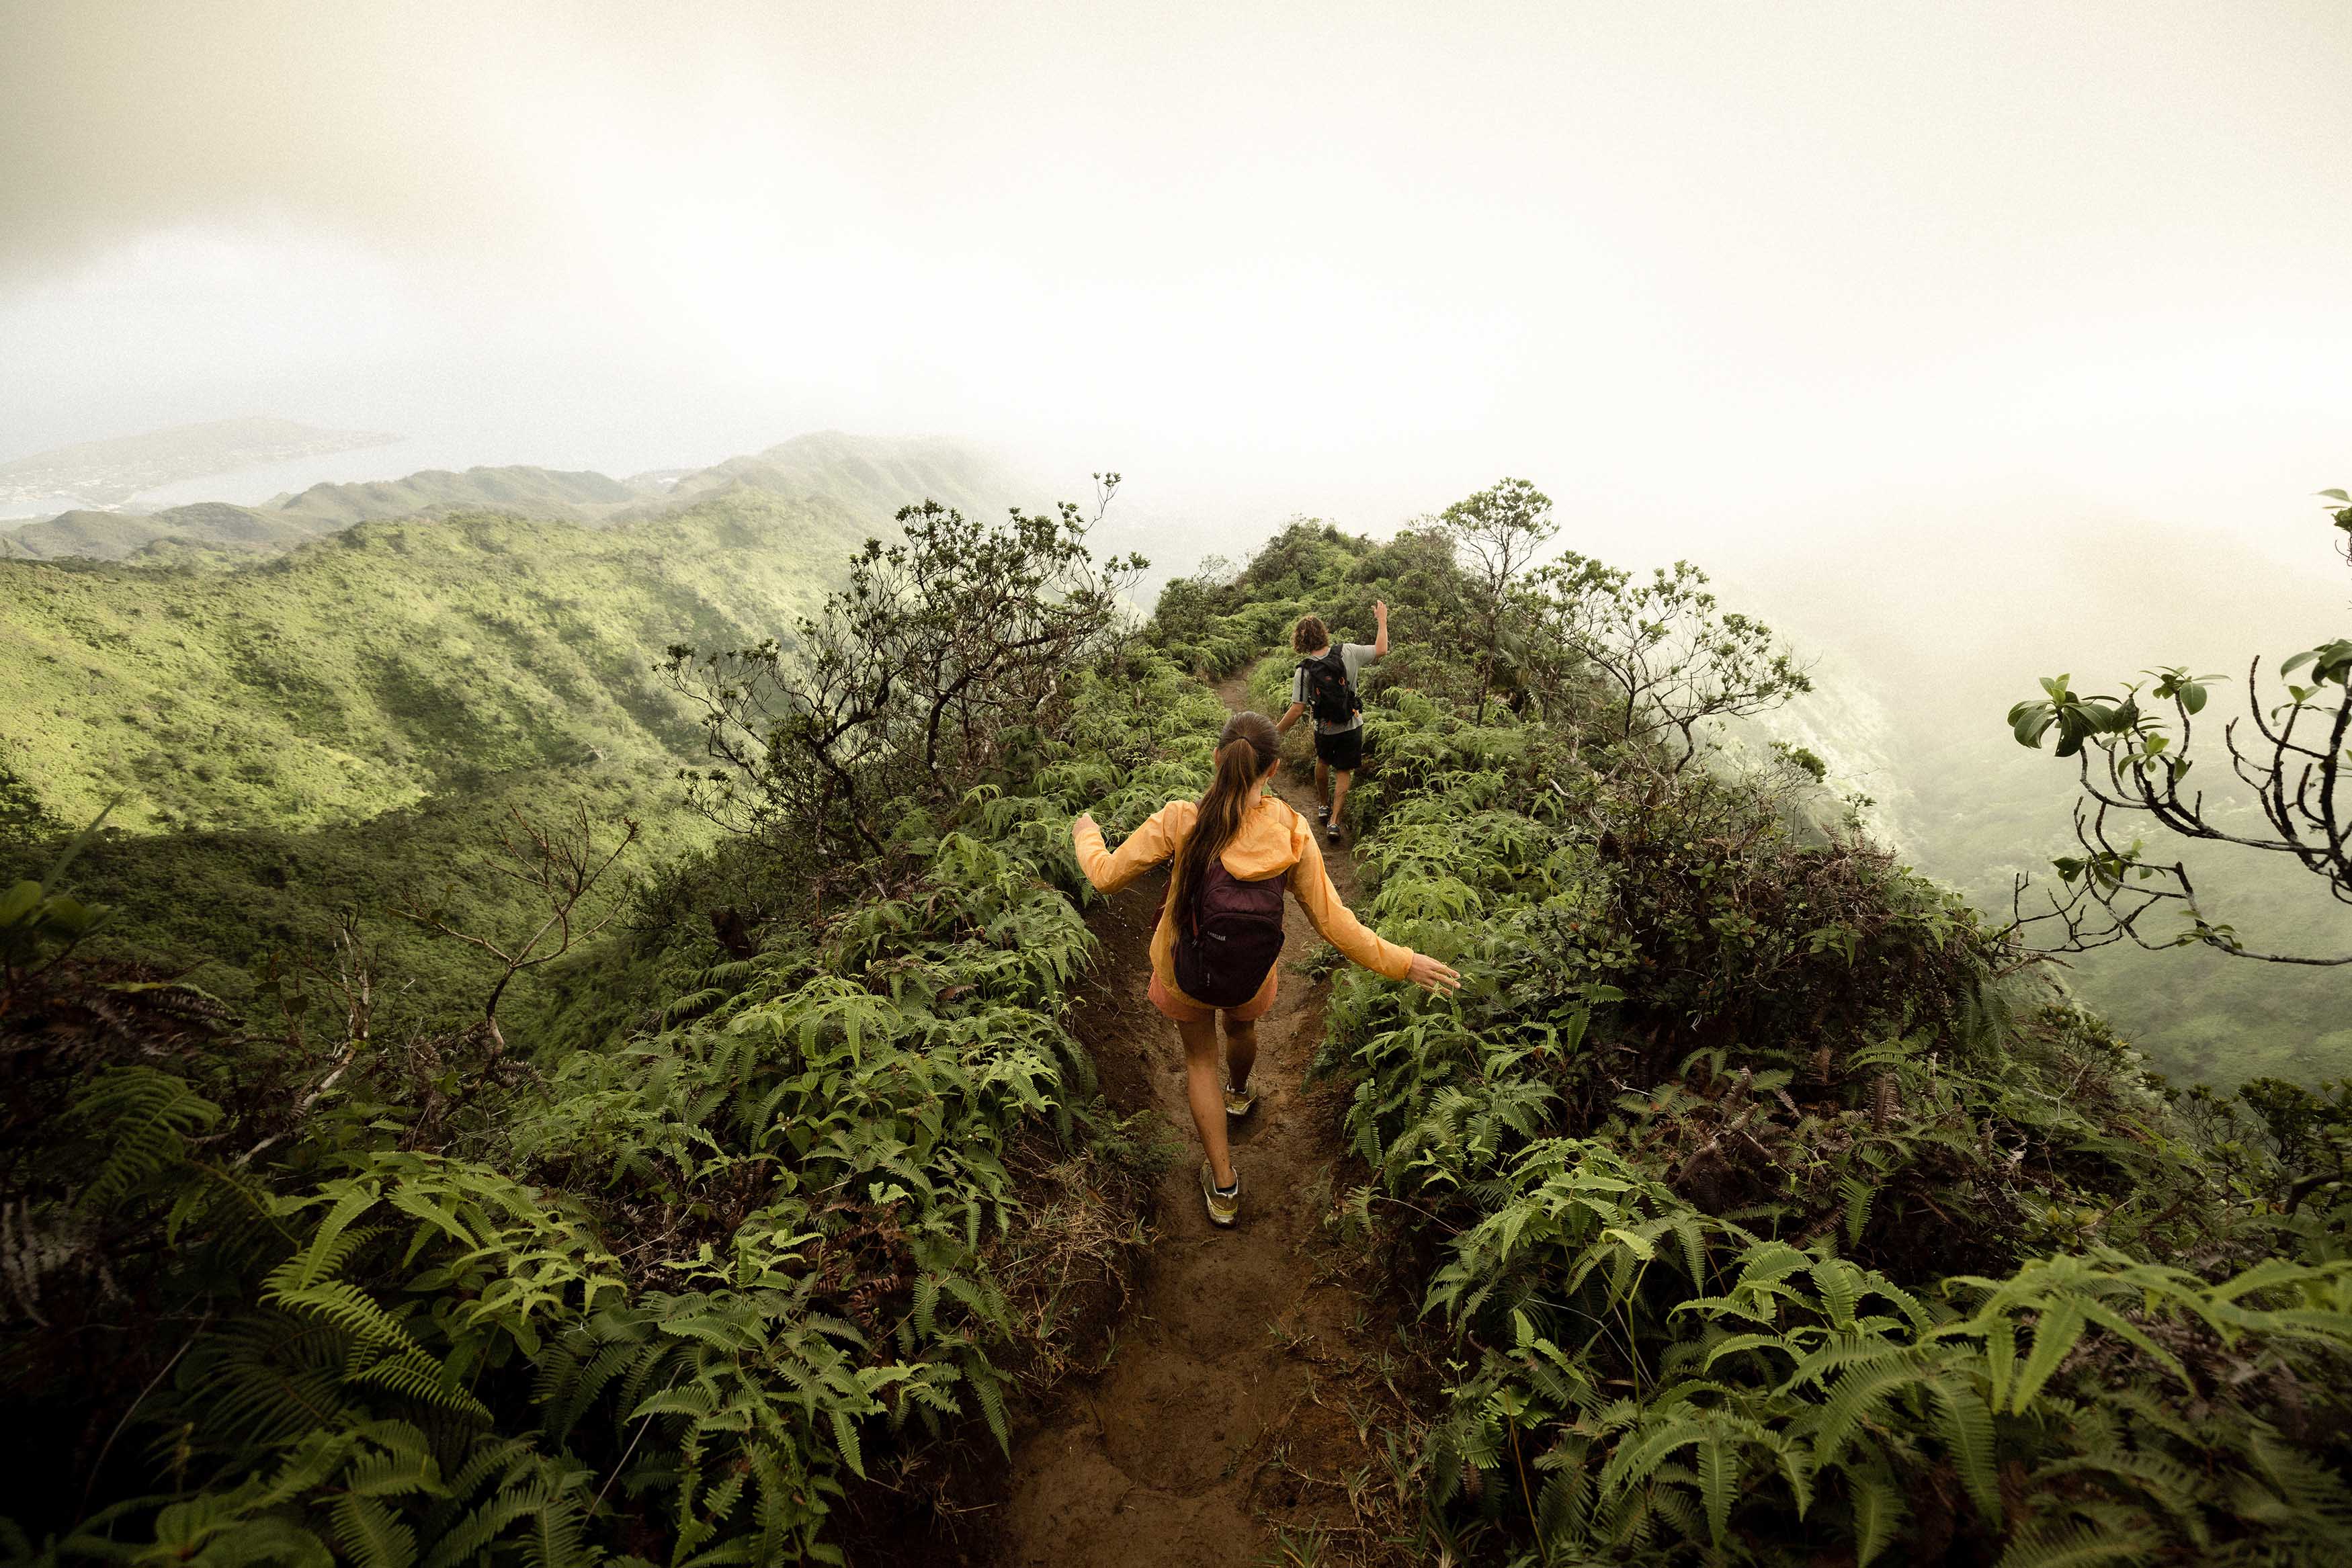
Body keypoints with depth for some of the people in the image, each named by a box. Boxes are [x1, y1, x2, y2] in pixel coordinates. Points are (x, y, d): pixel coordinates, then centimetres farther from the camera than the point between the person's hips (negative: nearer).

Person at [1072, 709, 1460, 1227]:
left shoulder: (1181, 820, -25)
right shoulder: (1292, 834, -21)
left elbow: (1107, 875, -14)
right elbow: (1332, 921, -16)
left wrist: (1087, 835, 8)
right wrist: (1401, 962, -4)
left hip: (1183, 972, -1)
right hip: (1252, 980, 2)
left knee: (1200, 1058, 26)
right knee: (1241, 1027, 36)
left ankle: (1223, 1185, 33)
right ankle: (1238, 1094, 70)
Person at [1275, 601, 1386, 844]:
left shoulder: (1304, 671, -18)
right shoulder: (1348, 652, -16)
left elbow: (1297, 709, -20)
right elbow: (1381, 650, -4)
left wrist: (1275, 733, -10)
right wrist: (1382, 619, 8)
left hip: (1325, 729, 0)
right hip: (1352, 726, 0)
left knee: (1323, 761, 29)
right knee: (1343, 772, 12)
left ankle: (1324, 807, 43)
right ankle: (1334, 821, 3)